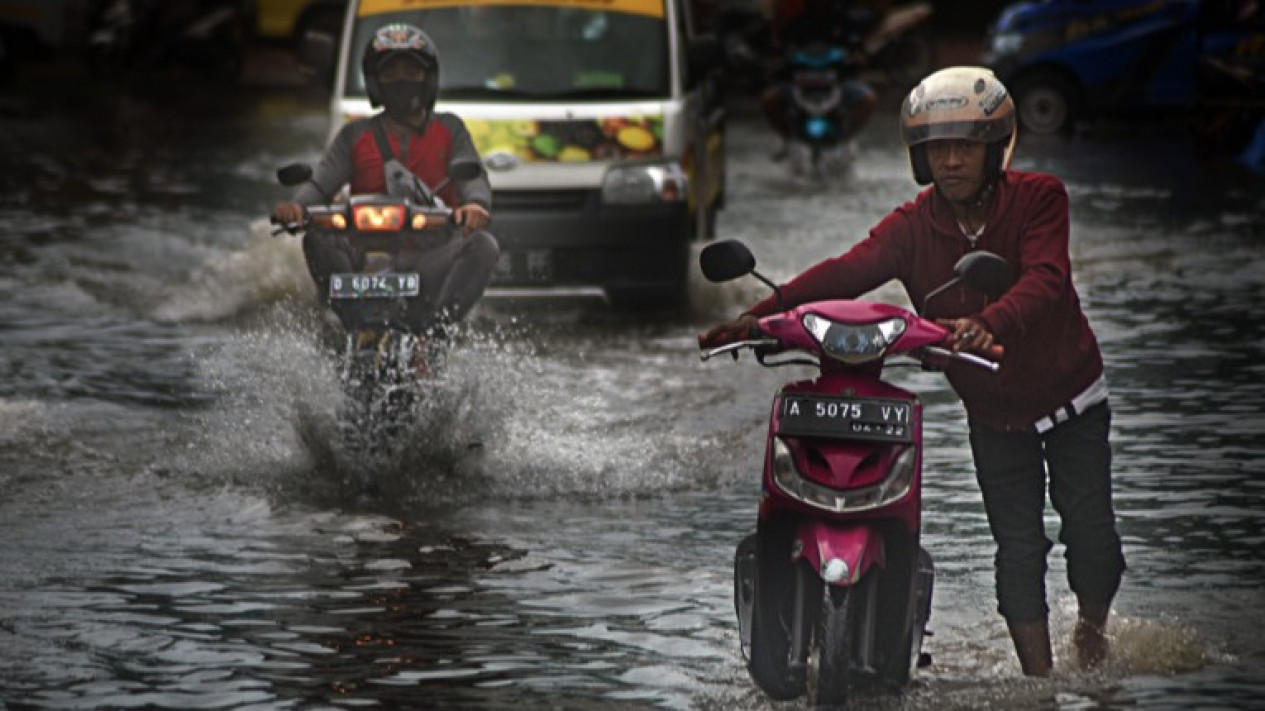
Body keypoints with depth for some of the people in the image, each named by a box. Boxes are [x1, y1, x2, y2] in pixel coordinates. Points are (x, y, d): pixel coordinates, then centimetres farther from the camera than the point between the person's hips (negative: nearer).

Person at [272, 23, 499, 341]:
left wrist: (476, 204, -26)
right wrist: (295, 207, -20)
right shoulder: (356, 136, 17)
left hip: (430, 261, 0)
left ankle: (430, 332, -32)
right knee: (317, 240, -28)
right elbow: (321, 182, 5)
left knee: (482, 245, -29)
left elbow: (472, 175, 0)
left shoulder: (448, 130, 16)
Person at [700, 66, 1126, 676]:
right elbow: (846, 271, -24)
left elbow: (1045, 278, -36)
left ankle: (1093, 628, 29)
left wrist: (991, 322, -57)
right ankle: (1039, 678, 5)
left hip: (1069, 396, -2)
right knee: (1017, 546, -3)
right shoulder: (913, 226, -11)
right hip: (993, 414, 2)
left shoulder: (1038, 199, -18)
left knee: (1091, 535, -1)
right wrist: (759, 316, -41)